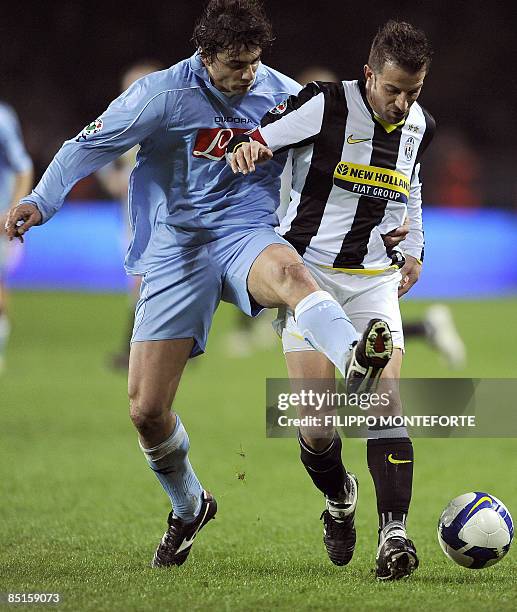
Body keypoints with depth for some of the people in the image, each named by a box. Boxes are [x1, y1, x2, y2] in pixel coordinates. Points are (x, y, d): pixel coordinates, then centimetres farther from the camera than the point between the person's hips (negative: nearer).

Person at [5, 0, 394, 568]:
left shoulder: (284, 96, 2)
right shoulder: (163, 94, -6)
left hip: (246, 235, 0)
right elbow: (90, 144, 0)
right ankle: (188, 508, 24)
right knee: (146, 410, -4)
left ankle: (356, 358, -69)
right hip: (175, 253, 0)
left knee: (289, 271, -40)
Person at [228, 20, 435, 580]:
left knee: (387, 396, -16)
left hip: (374, 278, 4)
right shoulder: (325, 105, -13)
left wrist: (413, 248, 17)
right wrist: (245, 146, -33)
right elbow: (256, 138, -10)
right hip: (309, 270, -3)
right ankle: (339, 497, 23)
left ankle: (394, 532, -20)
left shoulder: (418, 126, 5)